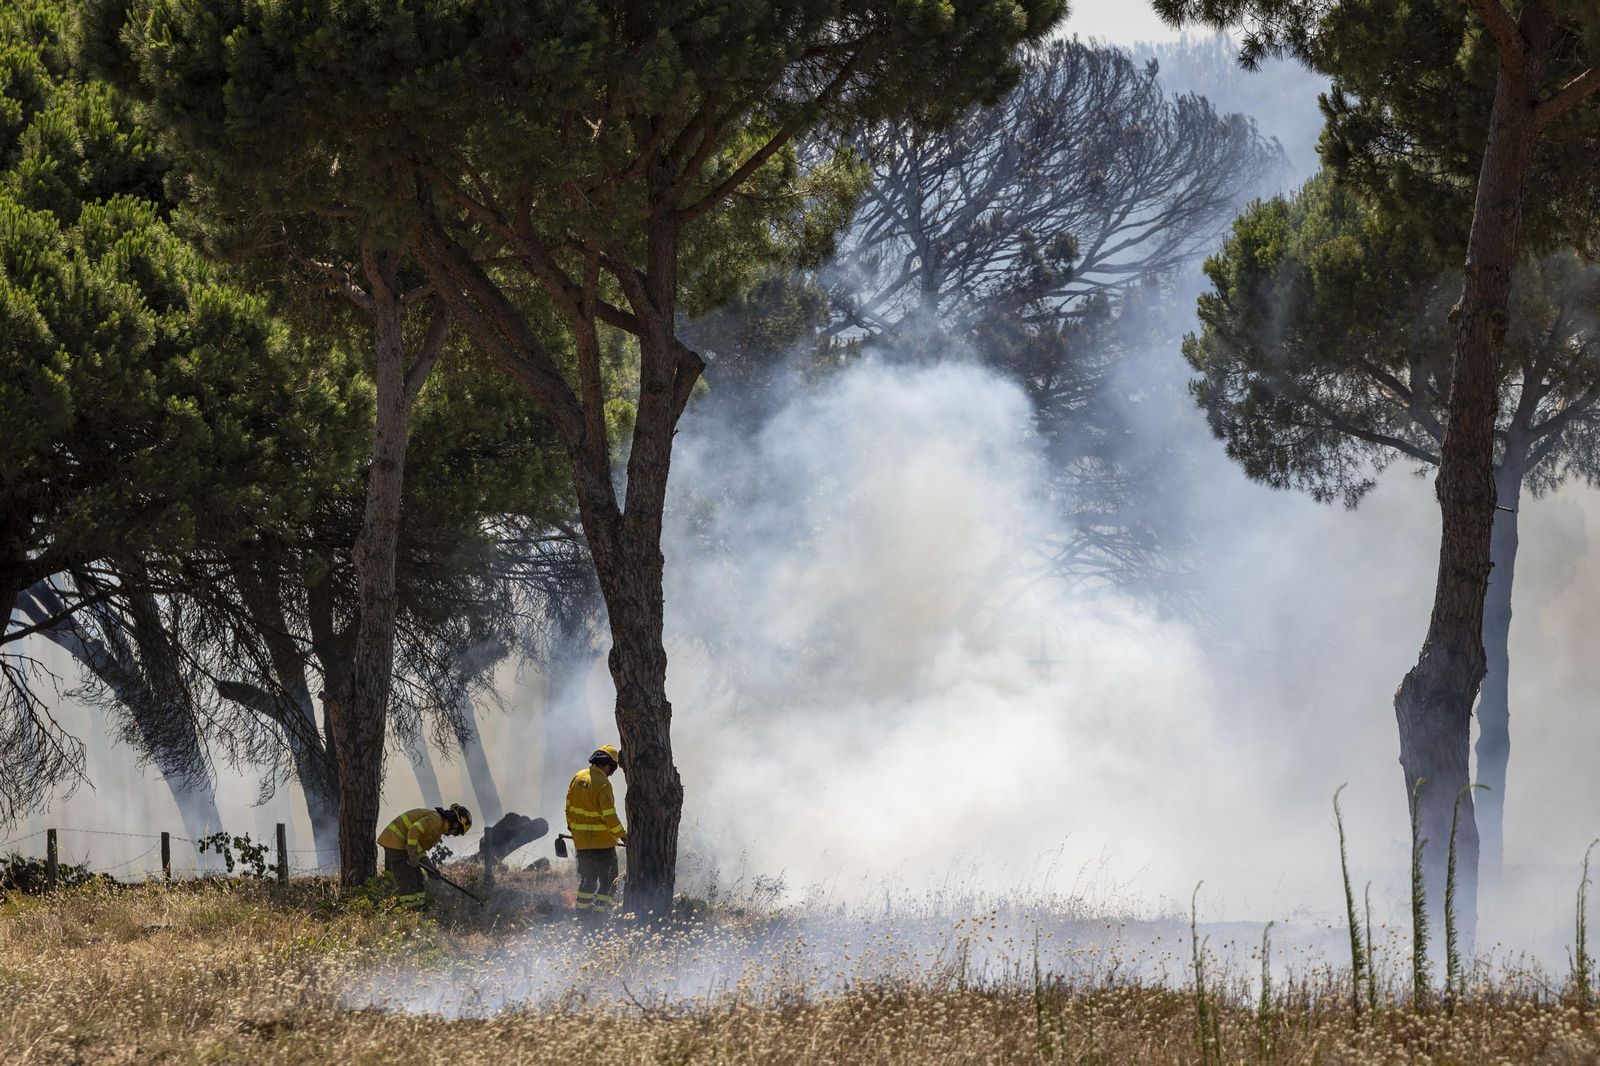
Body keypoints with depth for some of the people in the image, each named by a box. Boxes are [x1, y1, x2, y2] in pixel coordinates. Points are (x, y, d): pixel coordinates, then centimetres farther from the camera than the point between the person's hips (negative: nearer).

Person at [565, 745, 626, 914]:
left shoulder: (577, 778, 5)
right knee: (608, 880, 2)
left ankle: (582, 911, 17)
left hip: (581, 840, 7)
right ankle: (600, 911, -4)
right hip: (602, 841, -7)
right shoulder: (603, 783, -17)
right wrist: (623, 835, -7)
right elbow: (609, 815, -18)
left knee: (587, 879, 17)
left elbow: (569, 806, 13)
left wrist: (572, 826, 26)